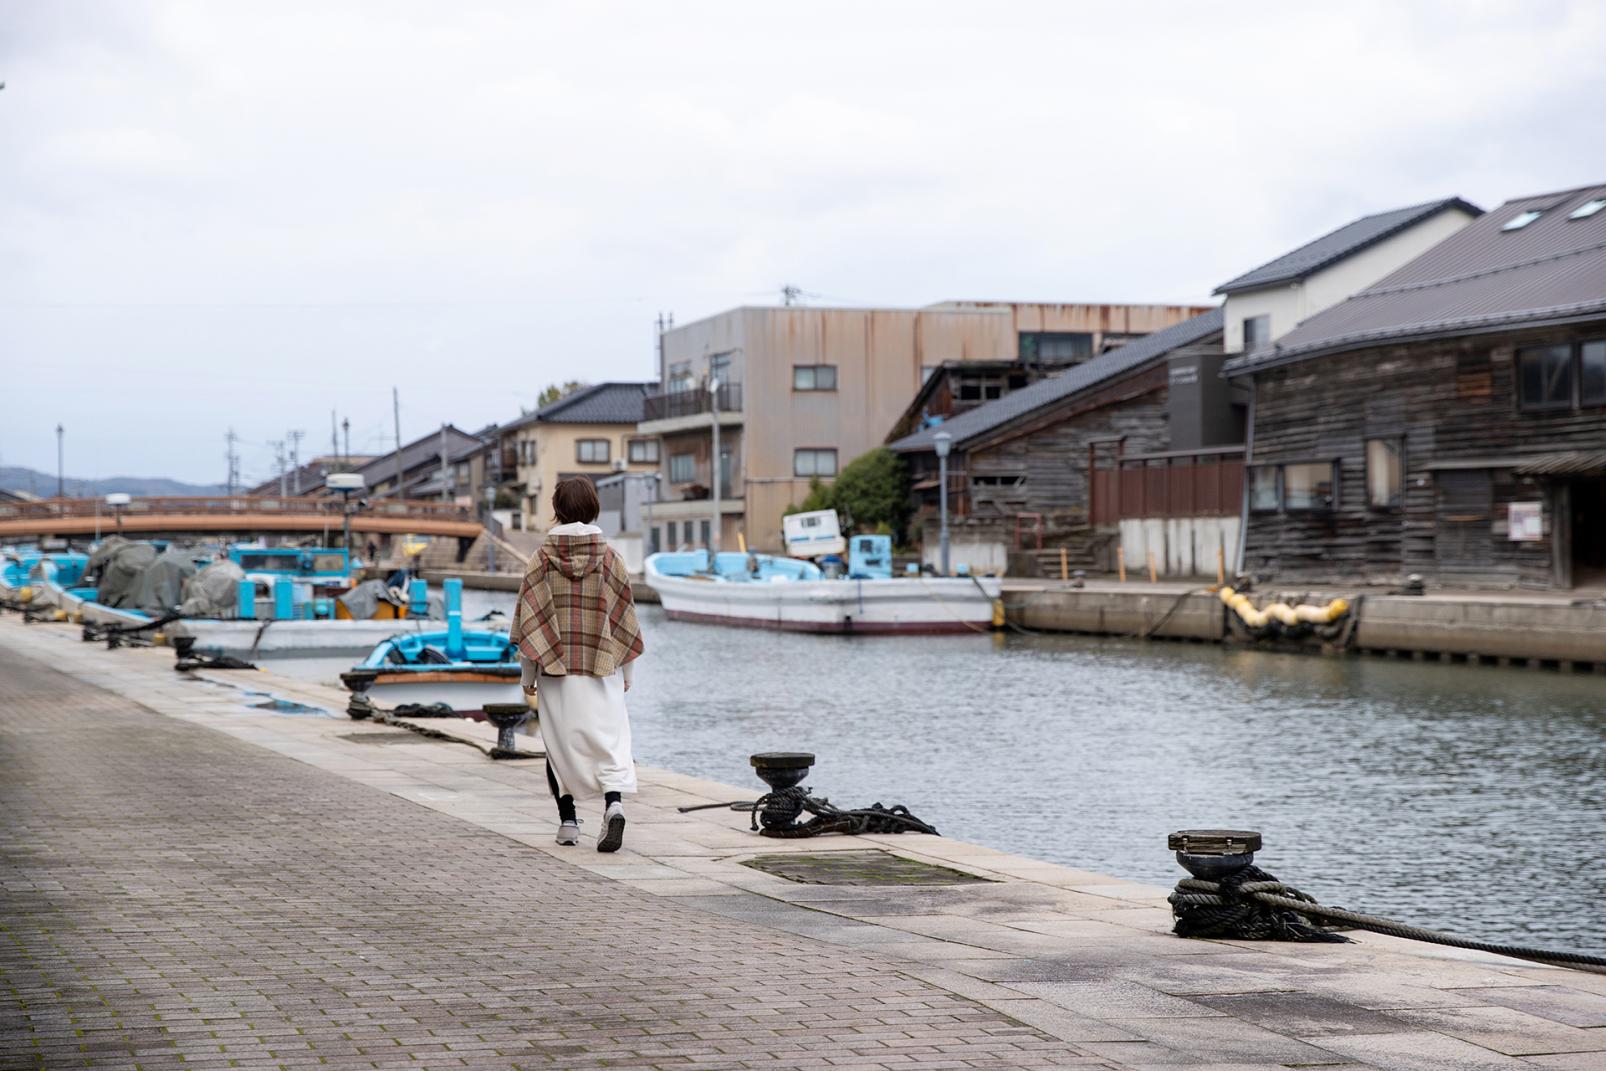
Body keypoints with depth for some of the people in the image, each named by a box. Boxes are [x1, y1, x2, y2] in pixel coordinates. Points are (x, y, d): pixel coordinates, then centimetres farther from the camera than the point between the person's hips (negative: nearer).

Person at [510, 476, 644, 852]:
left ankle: (568, 821, 13)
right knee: (608, 736, -1)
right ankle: (614, 802, -24)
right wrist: (626, 674, 13)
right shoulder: (609, 558, -1)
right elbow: (624, 618, 4)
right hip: (601, 667, 0)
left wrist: (528, 675, 5)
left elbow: (529, 621, -2)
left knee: (561, 740, 11)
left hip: (555, 667, 0)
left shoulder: (542, 559, -3)